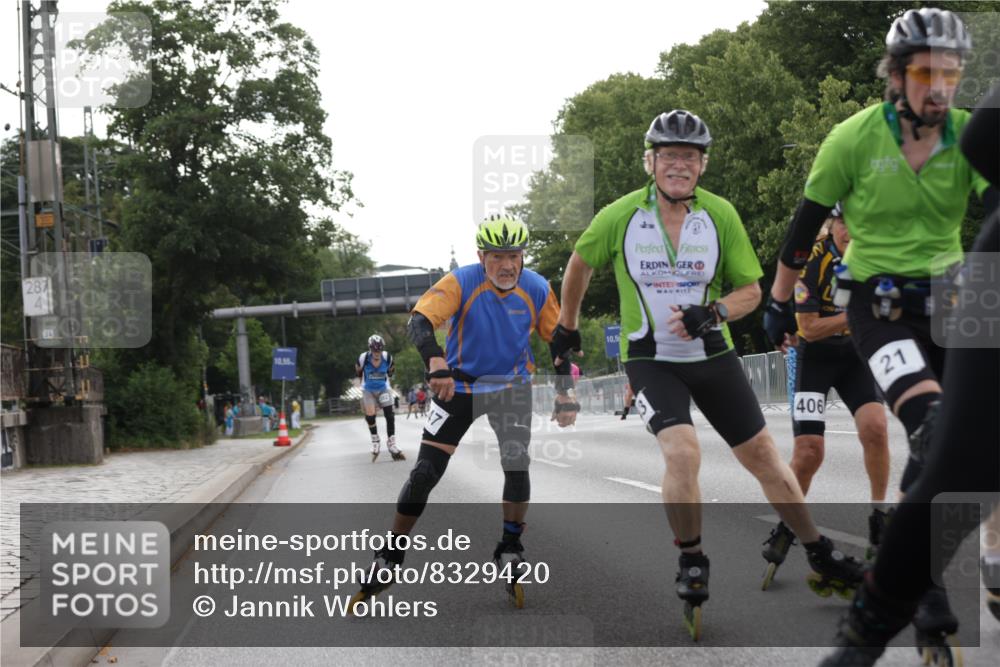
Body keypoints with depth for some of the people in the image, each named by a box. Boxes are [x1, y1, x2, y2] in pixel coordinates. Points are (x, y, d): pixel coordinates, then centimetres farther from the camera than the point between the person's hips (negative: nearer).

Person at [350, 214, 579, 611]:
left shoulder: (537, 290, -13)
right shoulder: (461, 282, -22)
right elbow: (419, 321, -35)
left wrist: (566, 395, -5)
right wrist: (436, 363, -53)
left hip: (511, 386, 2)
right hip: (460, 385, -2)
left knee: (517, 464, -17)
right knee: (425, 473, -6)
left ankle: (510, 552, 4)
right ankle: (389, 559, 7)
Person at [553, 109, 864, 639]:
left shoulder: (721, 215, -9)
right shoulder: (620, 217, -12)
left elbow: (751, 291, -2)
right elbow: (580, 264, 8)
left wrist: (713, 313, -22)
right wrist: (568, 325, 19)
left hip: (711, 355, 2)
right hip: (650, 359, -2)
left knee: (762, 455, 5)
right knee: (683, 451, -25)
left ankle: (822, 559, 21)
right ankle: (692, 567, -4)